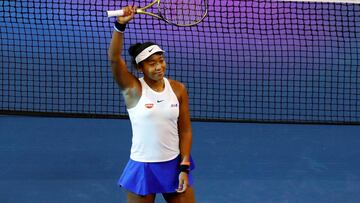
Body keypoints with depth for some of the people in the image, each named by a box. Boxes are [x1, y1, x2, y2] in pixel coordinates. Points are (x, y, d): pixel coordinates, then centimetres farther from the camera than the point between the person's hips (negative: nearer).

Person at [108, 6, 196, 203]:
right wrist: (120, 25, -37)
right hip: (143, 167, -3)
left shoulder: (178, 89, -1)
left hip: (174, 165, 3)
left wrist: (184, 167, -3)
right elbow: (114, 59, -24)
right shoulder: (133, 89, -9)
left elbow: (185, 130, 3)